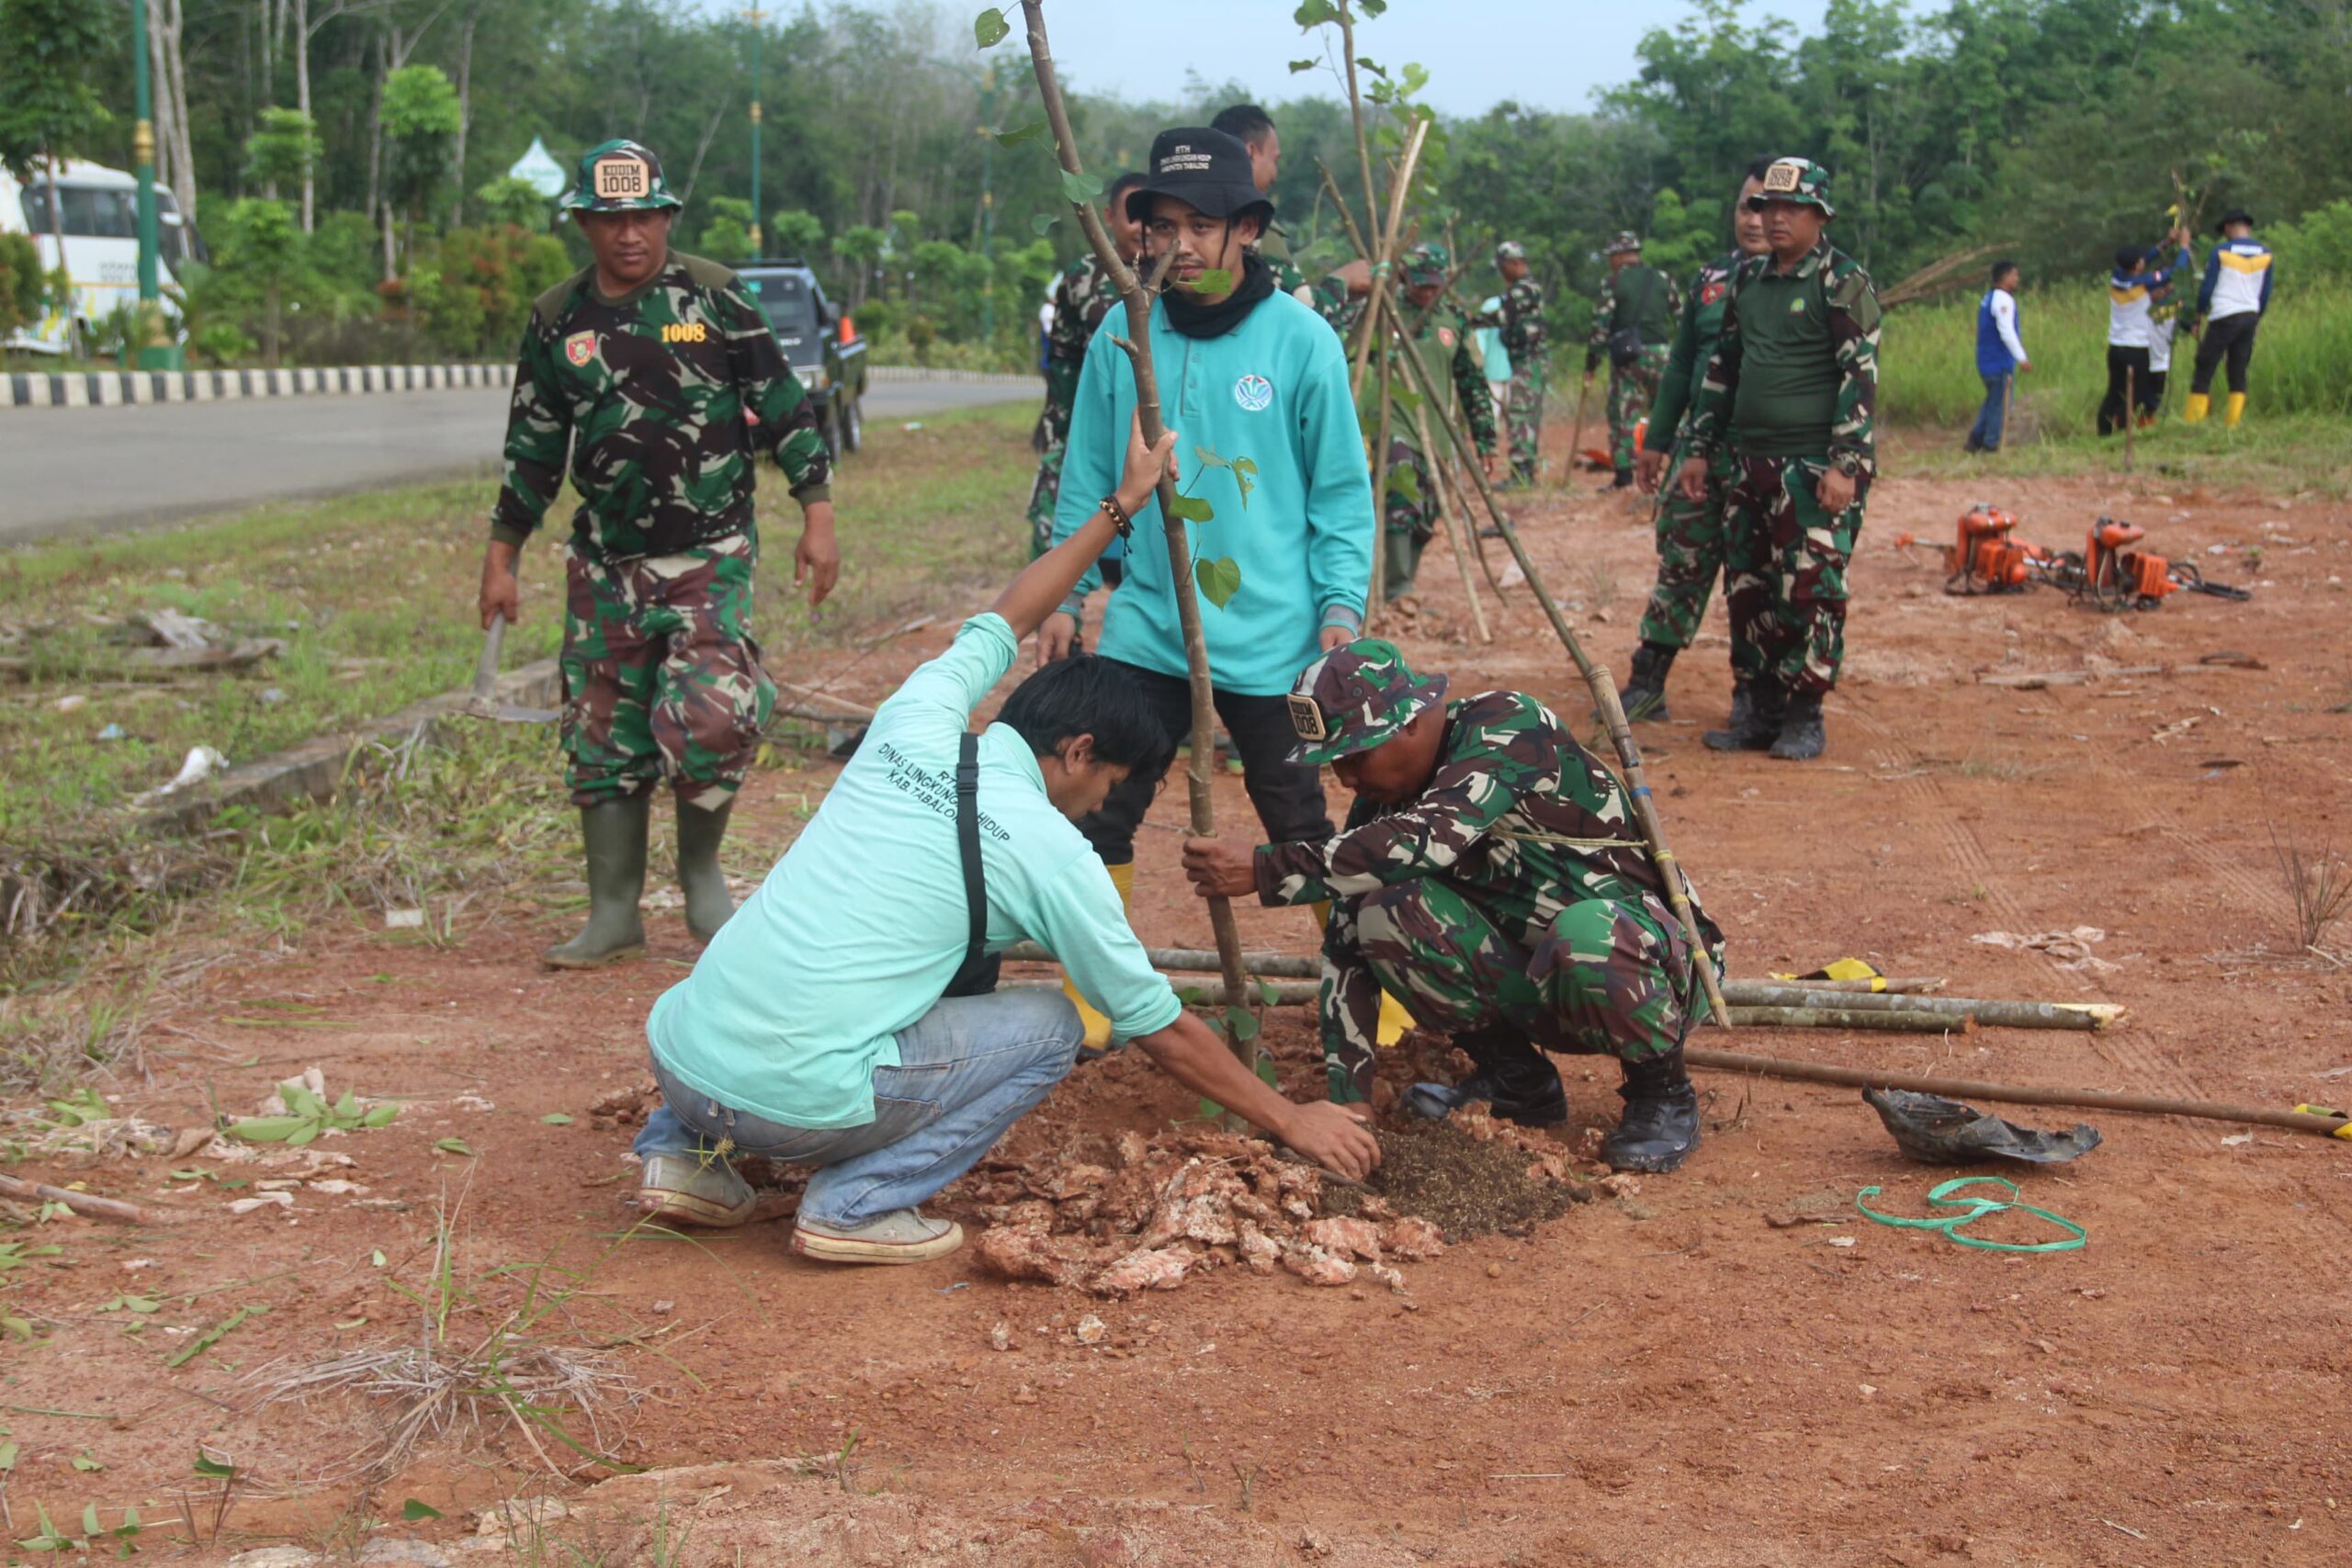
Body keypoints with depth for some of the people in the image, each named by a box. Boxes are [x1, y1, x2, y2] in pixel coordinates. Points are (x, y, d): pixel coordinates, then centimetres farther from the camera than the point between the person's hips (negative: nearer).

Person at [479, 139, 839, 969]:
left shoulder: (713, 296, -1)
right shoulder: (556, 322, 6)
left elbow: (783, 407, 1)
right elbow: (533, 449, 13)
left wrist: (817, 513, -4)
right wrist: (501, 557, 13)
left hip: (711, 555, -3)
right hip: (605, 560, 3)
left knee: (709, 713, -19)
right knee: (602, 734, 4)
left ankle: (701, 871, 7)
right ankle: (614, 914, 16)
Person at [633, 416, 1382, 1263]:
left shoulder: (913, 726, 9)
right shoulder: (1052, 850, -3)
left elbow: (1003, 619, 32)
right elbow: (1162, 1031, 6)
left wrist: (1118, 506, 40)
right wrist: (1290, 1120, 18)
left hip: (674, 1059, 6)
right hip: (792, 1102, -6)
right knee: (1049, 1027, 11)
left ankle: (683, 1153, 23)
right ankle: (856, 1204, 0)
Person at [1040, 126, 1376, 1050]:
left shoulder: (1301, 340, -6)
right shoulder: (1119, 339, 1)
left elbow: (1342, 490, 0)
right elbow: (1088, 479, 9)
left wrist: (1341, 604, -7)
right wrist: (1065, 596, 5)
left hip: (1271, 638, -2)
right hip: (1144, 629, 3)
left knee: (1301, 825, 7)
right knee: (1099, 810, 1)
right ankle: (1093, 998, 17)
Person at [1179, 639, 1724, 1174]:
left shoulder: (1505, 726, -21)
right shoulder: (1382, 802, -2)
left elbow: (1428, 841, -38)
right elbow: (1346, 943, -5)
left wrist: (1265, 869, -38)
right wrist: (1350, 1102, -14)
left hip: (1658, 964, -6)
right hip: (1535, 981, 6)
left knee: (1585, 934, -41)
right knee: (1380, 909, -17)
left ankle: (1662, 1091, -9)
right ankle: (1516, 1078, 3)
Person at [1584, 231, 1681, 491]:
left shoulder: (1612, 283, -2)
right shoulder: (1663, 280, 9)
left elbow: (1600, 326, -5)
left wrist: (1591, 364, 0)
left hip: (1627, 356, -3)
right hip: (1661, 353, 3)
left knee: (1623, 415, 2)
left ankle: (1624, 477, -1)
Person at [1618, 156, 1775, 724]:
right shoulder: (1711, 277, 12)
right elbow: (1681, 364, 18)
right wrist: (1656, 441, 17)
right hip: (1700, 449, 5)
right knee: (1680, 565, 7)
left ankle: (1752, 692, 15)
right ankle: (1646, 686, 12)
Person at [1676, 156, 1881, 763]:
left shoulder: (1843, 282, -7)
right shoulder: (1748, 279, 15)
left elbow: (1860, 377, -12)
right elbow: (1723, 366, 22)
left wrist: (1845, 464, -20)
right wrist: (1700, 448, 18)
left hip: (1816, 467, -7)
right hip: (1752, 463, 7)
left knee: (1810, 590, -5)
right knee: (1749, 589, 9)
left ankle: (1804, 717, 6)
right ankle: (1765, 712, 19)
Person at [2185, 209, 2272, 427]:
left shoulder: (2221, 251, -4)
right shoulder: (2265, 253, 8)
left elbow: (2207, 289, -4)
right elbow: (2265, 294, 11)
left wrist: (2198, 319, 5)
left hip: (2224, 317, -4)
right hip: (2250, 316, 5)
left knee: (2204, 368, -2)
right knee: (2238, 372, 9)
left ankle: (2192, 420, -5)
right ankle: (2233, 422, 5)